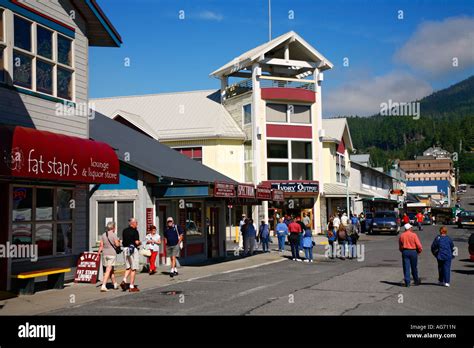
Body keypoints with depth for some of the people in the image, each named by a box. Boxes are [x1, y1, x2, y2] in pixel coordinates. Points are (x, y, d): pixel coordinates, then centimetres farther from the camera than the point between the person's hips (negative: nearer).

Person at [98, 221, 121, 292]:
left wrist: (99, 253, 7)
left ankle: (115, 284, 30)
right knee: (108, 270, -6)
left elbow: (101, 245, 3)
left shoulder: (103, 235, 6)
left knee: (111, 270, 18)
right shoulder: (114, 235, -9)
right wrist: (119, 242, 9)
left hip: (104, 254, 6)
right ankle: (103, 286, -15)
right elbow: (117, 244, -12)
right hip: (112, 253, -6)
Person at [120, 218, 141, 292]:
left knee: (128, 267, 18)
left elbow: (124, 241, 13)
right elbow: (137, 242, -16)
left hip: (125, 249, 6)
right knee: (133, 269, 1)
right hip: (133, 250, -6)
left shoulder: (124, 231, 10)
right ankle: (132, 286, 3)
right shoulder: (135, 231, -11)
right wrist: (140, 243, 5)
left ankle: (124, 280, -3)